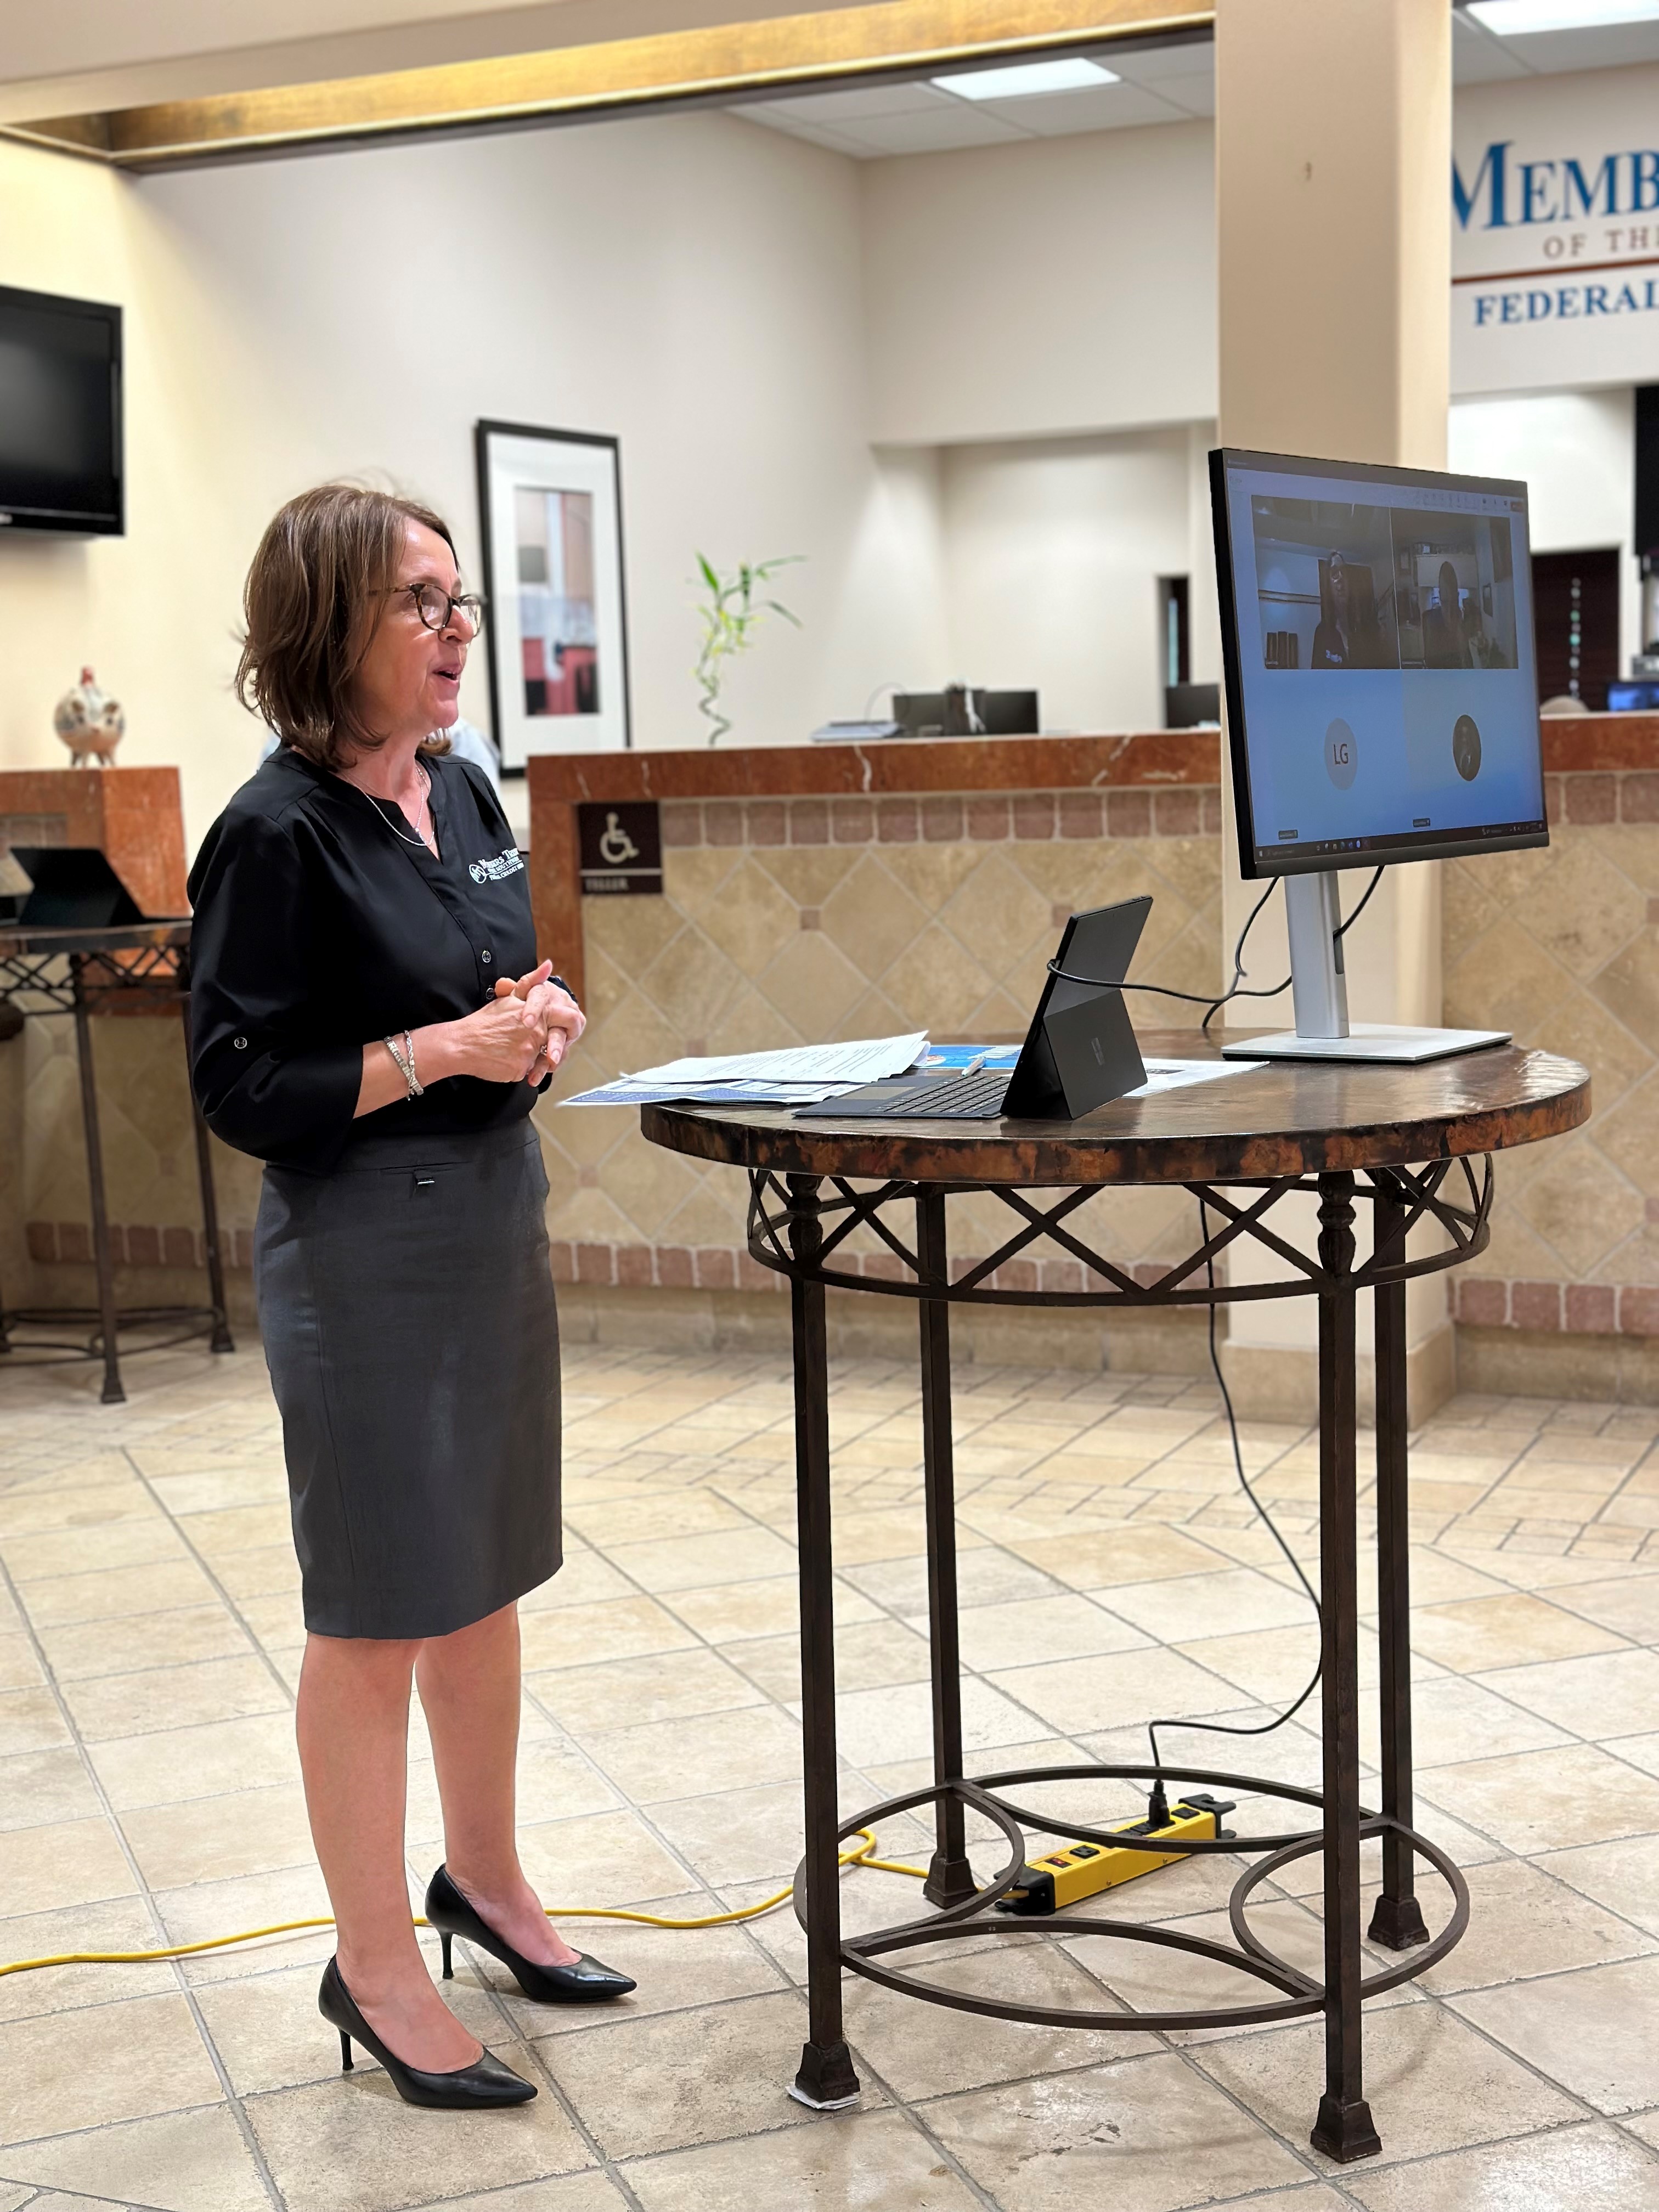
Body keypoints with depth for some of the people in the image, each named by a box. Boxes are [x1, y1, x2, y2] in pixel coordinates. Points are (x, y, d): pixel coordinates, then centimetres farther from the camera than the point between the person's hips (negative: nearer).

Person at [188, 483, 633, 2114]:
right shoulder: (280, 834, -16)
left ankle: (483, 1876, 37)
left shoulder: (464, 797, 8)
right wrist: (446, 1050, -21)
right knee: (375, 1615, 3)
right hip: (361, 1254, -8)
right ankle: (374, 1967, 18)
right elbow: (240, 1088, -17)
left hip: (496, 1216, 8)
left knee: (486, 1580, 18)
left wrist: (536, 1024, -2)